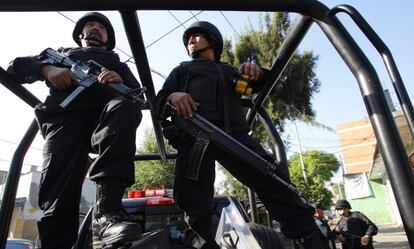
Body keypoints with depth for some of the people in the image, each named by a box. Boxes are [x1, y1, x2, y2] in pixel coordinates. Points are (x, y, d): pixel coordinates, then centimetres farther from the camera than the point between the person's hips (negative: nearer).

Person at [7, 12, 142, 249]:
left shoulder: (116, 61, 37)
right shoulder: (61, 52, 39)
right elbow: (17, 66, 25)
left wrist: (120, 81, -5)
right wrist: (47, 69, 1)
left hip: (105, 110, 0)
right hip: (65, 114, 1)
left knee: (125, 107, -37)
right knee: (58, 191, -22)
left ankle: (106, 214, -46)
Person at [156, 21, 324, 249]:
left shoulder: (229, 71, 36)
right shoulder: (182, 70, 34)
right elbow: (159, 98, 18)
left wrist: (256, 71, 1)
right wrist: (172, 96, -9)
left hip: (233, 133, 1)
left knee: (271, 177, -13)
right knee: (194, 198, -9)